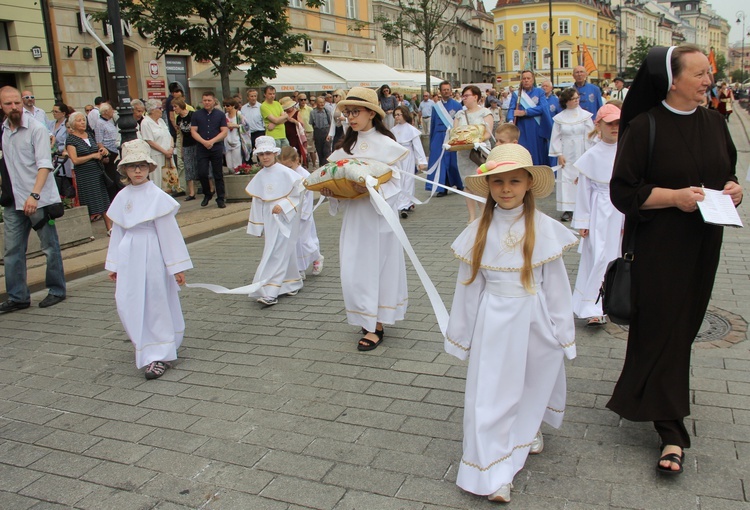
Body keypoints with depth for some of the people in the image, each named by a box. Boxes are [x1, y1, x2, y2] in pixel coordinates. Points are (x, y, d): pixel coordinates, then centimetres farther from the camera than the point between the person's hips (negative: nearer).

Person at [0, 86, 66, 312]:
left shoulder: (37, 129, -9)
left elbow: (44, 165, -16)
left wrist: (34, 195, -27)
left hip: (39, 200, -6)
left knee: (50, 247, 5)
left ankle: (57, 291, 18)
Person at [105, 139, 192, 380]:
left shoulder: (157, 196, -9)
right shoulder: (122, 197, 6)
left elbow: (169, 232, -8)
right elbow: (118, 232, 13)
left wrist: (177, 266, -9)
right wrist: (113, 264, 14)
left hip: (152, 256, -5)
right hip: (129, 257, 5)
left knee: (155, 304, 2)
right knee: (127, 304, 7)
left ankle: (159, 356, 12)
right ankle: (146, 346, 29)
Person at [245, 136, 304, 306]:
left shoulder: (285, 172, -9)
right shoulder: (259, 176, 7)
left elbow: (298, 191, -8)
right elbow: (257, 202, 11)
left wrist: (283, 205, -16)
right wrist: (258, 225, 11)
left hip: (285, 218, -5)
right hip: (268, 220, 5)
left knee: (276, 254, -10)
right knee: (285, 252, 14)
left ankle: (270, 292, -11)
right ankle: (292, 283, 28)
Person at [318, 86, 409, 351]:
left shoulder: (385, 144, -8)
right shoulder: (347, 145, 10)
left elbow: (395, 183, -12)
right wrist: (329, 189, -6)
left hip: (378, 215, -6)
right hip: (353, 215, 6)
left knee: (376, 267, 2)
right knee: (352, 270, 7)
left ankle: (376, 327, 13)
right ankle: (368, 317, 26)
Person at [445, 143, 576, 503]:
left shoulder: (543, 228, -7)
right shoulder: (479, 231, -3)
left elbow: (556, 283, -2)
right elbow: (469, 284, 3)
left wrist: (561, 331, 0)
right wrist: (462, 332, 8)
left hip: (533, 322, 0)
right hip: (493, 322, 0)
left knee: (533, 382, 18)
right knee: (489, 393, 0)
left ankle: (527, 430, 48)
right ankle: (493, 474, 8)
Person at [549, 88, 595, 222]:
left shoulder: (585, 115, 0)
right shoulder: (559, 118, 2)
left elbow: (590, 136, 0)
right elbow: (555, 138, 3)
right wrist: (559, 154, -5)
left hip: (581, 154, -1)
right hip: (566, 155, 1)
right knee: (565, 179, -2)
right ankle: (567, 209, 1)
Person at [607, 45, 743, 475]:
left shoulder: (714, 122, 8)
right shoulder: (645, 126, -10)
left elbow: (728, 173, 18)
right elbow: (623, 189, -12)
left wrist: (733, 189, -4)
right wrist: (675, 196, -22)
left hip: (704, 243, 6)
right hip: (659, 244, -6)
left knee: (686, 323, 15)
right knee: (662, 326, -2)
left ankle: (648, 392, 38)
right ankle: (672, 430, 6)